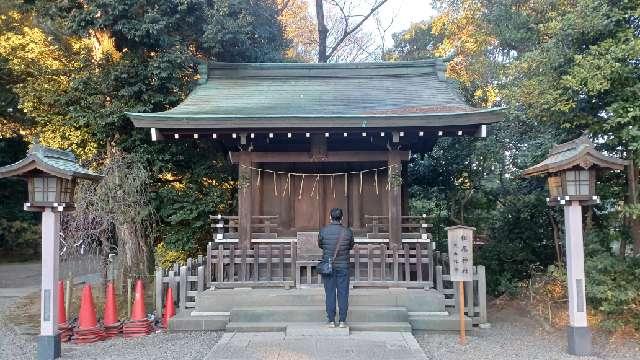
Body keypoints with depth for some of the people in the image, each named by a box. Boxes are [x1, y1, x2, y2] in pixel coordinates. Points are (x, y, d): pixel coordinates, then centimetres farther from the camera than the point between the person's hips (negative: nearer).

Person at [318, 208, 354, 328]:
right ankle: (342, 321, 8)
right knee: (343, 293, 6)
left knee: (330, 294, 6)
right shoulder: (348, 231, -6)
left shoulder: (323, 231, -7)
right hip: (343, 266, 0)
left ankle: (331, 321, 8)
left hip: (328, 267, 0)